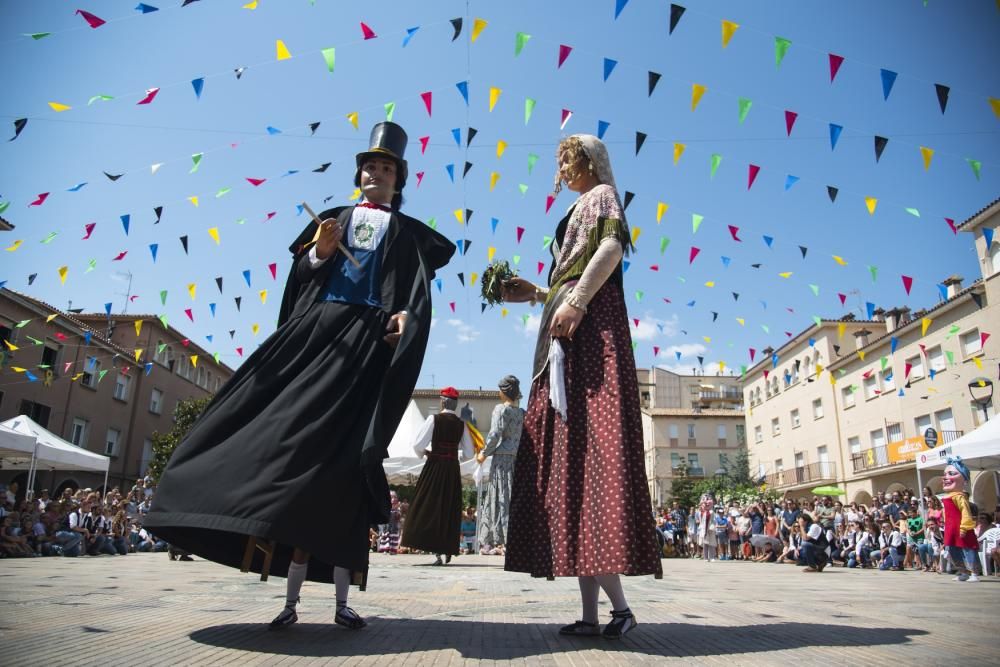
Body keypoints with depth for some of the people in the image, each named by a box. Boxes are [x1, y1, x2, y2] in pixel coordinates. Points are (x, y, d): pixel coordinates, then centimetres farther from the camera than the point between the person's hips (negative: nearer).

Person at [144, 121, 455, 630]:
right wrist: (319, 253, -6)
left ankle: (342, 600, -2)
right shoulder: (334, 219, 23)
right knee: (298, 441, -7)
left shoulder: (408, 234, 16)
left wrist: (407, 313, -19)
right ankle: (291, 597, 0)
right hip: (316, 332, 3)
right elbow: (301, 273, 15)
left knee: (343, 459, -9)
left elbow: (419, 291, 2)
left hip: (367, 341, -2)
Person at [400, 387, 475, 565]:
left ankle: (438, 553, -2)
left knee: (431, 506, 3)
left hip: (434, 466, -3)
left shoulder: (434, 419, -7)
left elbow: (418, 445, -10)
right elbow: (468, 453, 6)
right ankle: (448, 549, 18)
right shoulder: (461, 424, 4)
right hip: (453, 469, 3)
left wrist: (424, 453, 10)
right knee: (450, 508, 14)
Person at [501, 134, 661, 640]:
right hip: (569, 330, 9)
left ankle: (618, 604, -19)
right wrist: (535, 294, 24)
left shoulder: (601, 196, 8)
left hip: (590, 325, -9)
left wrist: (574, 301, -22)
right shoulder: (580, 209, 32)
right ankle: (591, 611, -2)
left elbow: (612, 245, -13)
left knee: (589, 442, -19)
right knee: (570, 449, -1)